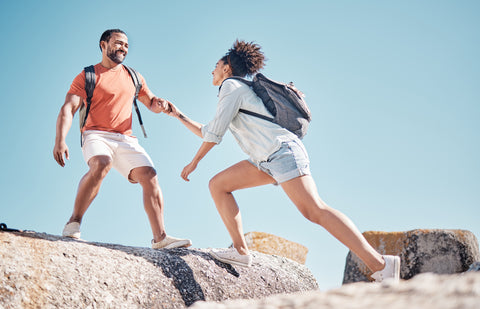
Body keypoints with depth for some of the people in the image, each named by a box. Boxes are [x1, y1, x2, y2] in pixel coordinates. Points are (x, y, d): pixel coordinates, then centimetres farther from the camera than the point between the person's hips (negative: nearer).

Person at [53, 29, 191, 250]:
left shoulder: (134, 78, 20)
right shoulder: (87, 77, 4)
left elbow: (150, 102, 29)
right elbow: (68, 109, -5)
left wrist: (159, 104, 1)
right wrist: (60, 141, -22)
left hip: (126, 139, 5)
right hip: (96, 135, -5)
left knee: (150, 176, -13)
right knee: (101, 164, -35)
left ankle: (160, 237, -11)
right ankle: (73, 225, -26)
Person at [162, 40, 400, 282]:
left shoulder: (231, 85, 1)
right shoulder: (234, 91, 29)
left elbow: (215, 133, -5)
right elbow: (208, 133, 37)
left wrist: (194, 162, 5)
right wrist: (180, 116, 37)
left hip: (282, 150, -10)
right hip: (266, 160, 10)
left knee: (314, 210, -22)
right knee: (217, 185, 8)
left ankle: (380, 264, -26)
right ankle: (240, 251, 1)